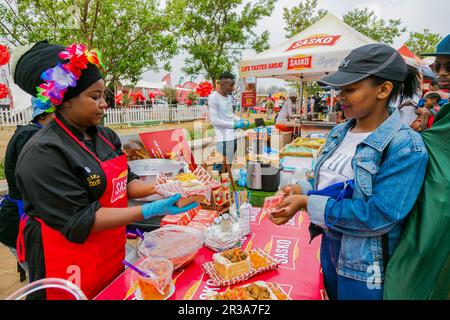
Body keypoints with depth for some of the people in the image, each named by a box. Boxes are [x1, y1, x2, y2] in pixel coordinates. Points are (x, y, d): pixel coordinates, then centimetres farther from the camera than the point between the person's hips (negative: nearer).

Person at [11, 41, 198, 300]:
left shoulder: (106, 136, 2)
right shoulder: (44, 154, -22)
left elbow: (123, 183, 6)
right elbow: (79, 221, -24)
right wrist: (150, 210, -28)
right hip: (72, 269, -7)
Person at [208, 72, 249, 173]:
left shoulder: (229, 96, 13)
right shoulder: (213, 97, -12)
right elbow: (214, 120, -16)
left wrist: (240, 120, 4)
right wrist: (233, 125, -17)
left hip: (233, 137, 8)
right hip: (223, 139, -8)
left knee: (228, 166, 15)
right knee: (220, 169, -6)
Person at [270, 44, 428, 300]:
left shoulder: (406, 147, -21)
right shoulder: (339, 133, 0)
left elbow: (378, 216, -27)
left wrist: (307, 203, -26)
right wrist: (301, 190, -10)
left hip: (366, 268, -6)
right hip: (329, 247, 7)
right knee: (330, 293, 26)